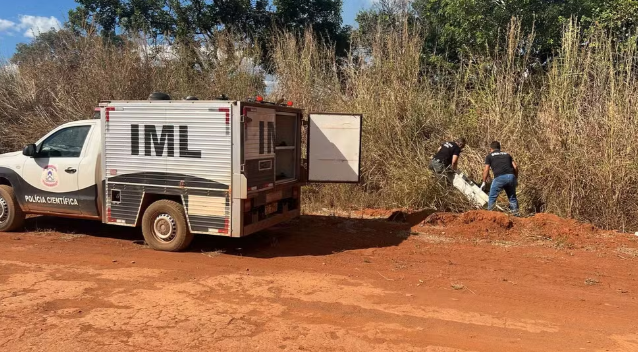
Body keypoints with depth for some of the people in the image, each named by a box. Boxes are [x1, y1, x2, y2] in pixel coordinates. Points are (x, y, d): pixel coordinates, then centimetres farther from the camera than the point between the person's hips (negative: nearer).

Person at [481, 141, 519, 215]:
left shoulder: (489, 156, 15)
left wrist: (484, 182, 12)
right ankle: (516, 213, 15)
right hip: (511, 176, 4)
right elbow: (515, 167, 15)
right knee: (512, 197, 16)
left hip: (499, 177, -4)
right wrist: (516, 179, 22)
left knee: (492, 197, 9)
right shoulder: (507, 154, 25)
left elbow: (486, 170, 6)